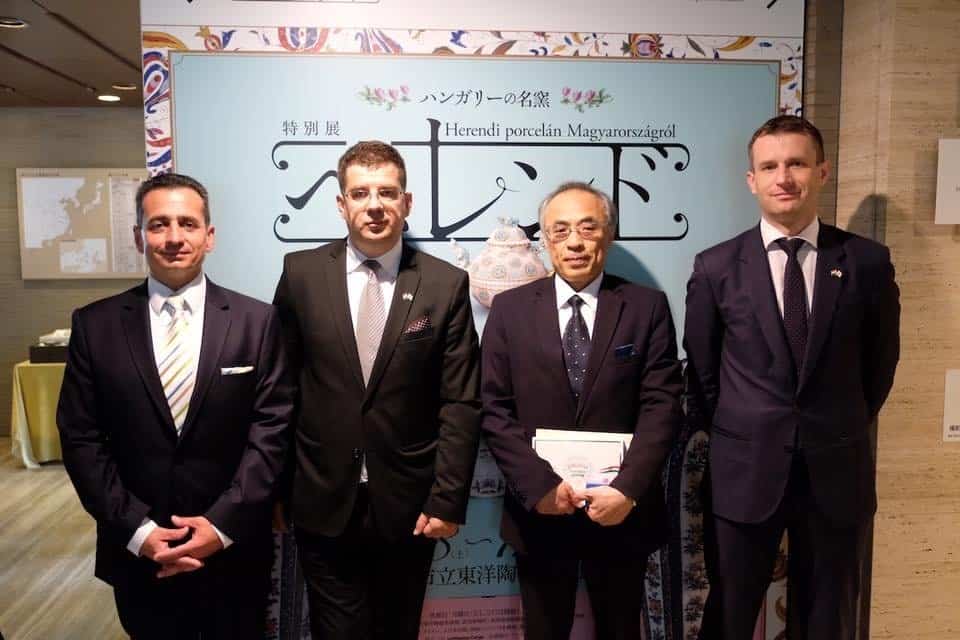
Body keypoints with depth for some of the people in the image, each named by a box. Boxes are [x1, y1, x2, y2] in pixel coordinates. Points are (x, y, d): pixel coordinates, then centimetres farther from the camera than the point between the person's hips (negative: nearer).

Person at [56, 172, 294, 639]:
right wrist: (136, 529, -10)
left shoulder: (257, 321, -4)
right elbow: (80, 438, -2)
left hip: (234, 552, 0)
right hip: (137, 553, 1)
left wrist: (223, 524, -13)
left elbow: (271, 429, -6)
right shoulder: (95, 325, -1)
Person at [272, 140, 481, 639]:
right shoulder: (302, 273, -2)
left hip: (408, 506, 0)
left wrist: (447, 500, -8)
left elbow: (460, 404, -5)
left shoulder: (445, 284, -5)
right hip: (323, 505, 0)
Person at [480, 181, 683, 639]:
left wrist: (627, 489, -18)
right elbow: (494, 410, -5)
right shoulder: (510, 309, -1)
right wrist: (539, 486, -14)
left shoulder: (647, 307, -2)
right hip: (537, 510, 1)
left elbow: (662, 404, -8)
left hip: (621, 509, 0)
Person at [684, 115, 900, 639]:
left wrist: (843, 431, 12)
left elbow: (880, 359, 9)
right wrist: (739, 436, 6)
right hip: (745, 471, -1)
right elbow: (701, 369, 4)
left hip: (836, 471, 1)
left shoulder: (867, 261, -2)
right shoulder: (716, 267, -4)